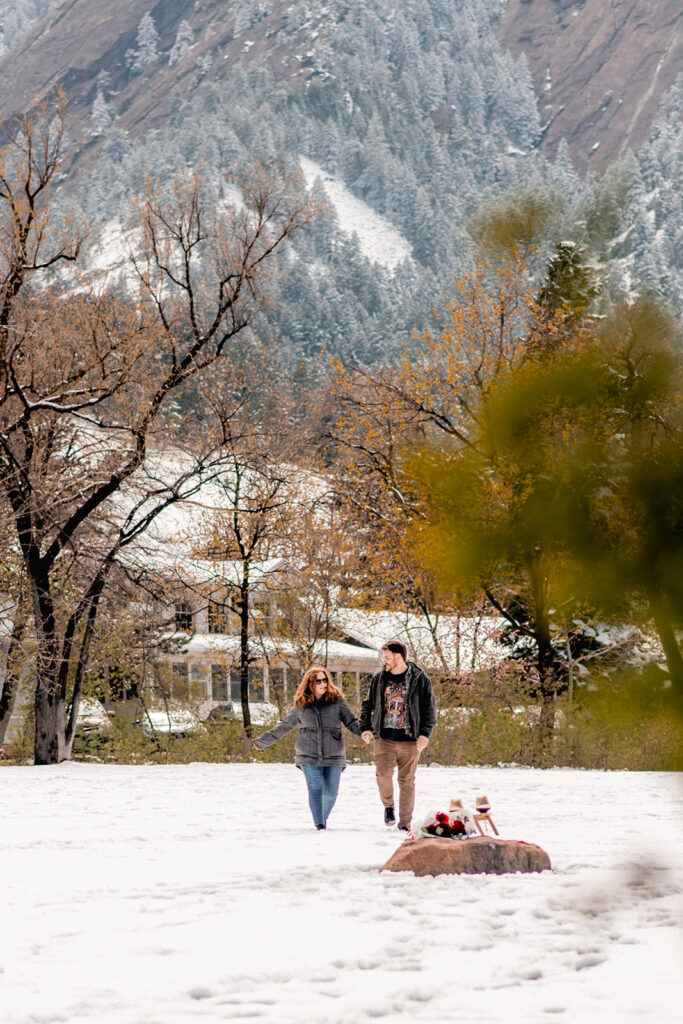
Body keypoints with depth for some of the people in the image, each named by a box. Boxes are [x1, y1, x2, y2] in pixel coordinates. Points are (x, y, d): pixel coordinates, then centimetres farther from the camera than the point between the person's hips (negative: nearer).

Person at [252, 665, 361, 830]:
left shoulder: (337, 700, 5)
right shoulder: (301, 704, 9)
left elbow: (352, 722, 4)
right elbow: (284, 726, 18)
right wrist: (262, 741, 19)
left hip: (333, 755, 0)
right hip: (309, 755, 0)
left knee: (331, 792, 1)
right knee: (315, 789, -13)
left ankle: (323, 818, 26)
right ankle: (319, 823, -10)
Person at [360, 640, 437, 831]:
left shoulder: (419, 679, 2)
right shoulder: (379, 679, 10)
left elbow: (429, 708, 2)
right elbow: (367, 705, 18)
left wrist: (425, 733, -8)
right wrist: (365, 727, 3)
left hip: (410, 740, -2)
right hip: (384, 738, 2)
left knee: (407, 781, 1)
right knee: (383, 773, -16)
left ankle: (405, 823, 9)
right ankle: (388, 805, 12)